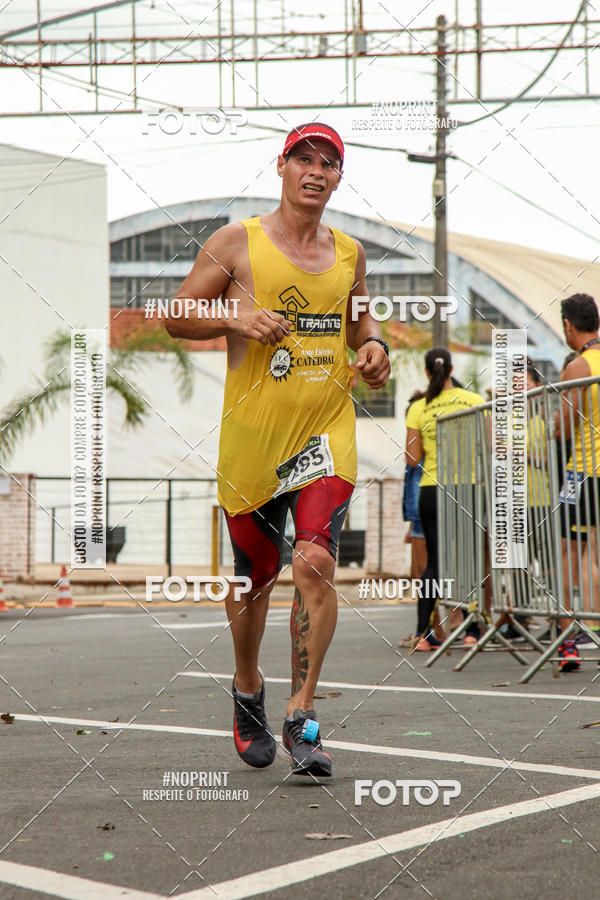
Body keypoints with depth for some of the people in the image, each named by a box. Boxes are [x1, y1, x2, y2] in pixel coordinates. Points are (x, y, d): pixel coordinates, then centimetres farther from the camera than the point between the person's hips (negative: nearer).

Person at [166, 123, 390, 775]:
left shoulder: (349, 253, 12)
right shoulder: (236, 243, 1)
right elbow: (177, 318, 3)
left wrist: (372, 345, 6)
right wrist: (237, 319, -14)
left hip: (327, 431, 2)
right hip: (252, 431, -1)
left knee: (315, 563, -16)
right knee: (253, 576, 10)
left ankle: (302, 717, -9)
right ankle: (248, 690, 36)